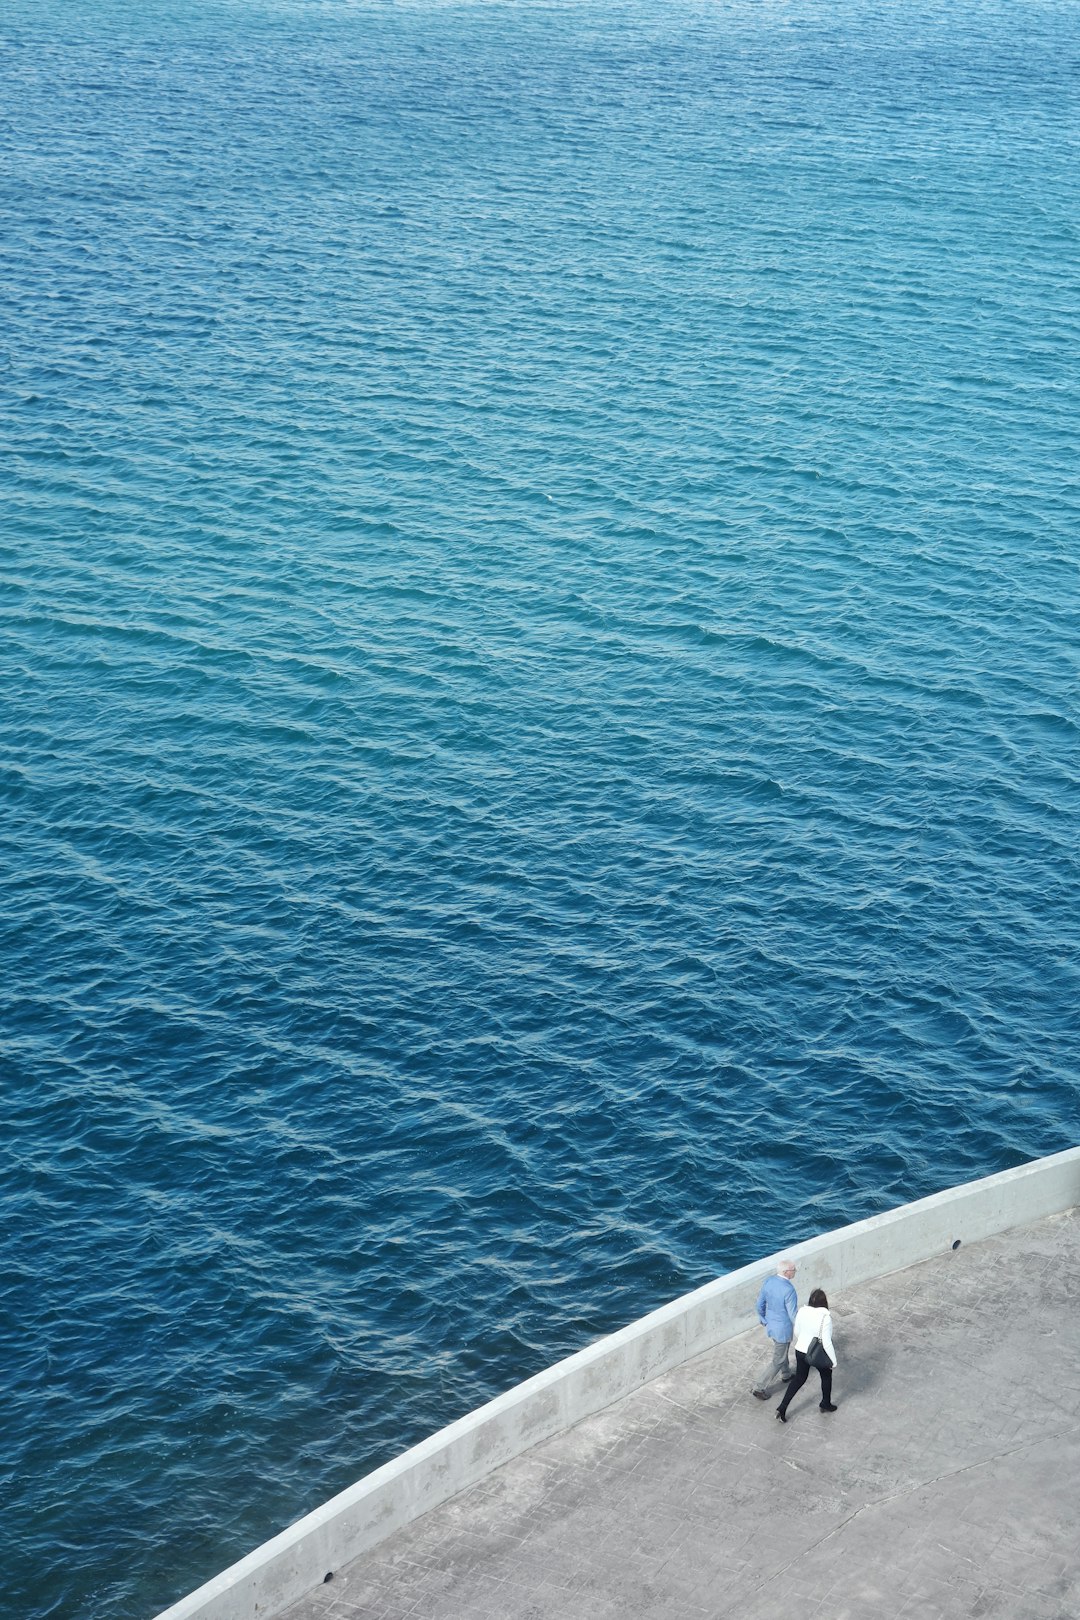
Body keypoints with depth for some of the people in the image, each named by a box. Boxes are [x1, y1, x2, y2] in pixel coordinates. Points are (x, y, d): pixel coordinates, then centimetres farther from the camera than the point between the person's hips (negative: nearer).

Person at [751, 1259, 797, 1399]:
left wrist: (762, 1319, 19)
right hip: (783, 1329, -8)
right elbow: (793, 1315, -23)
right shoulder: (789, 1290, -32)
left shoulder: (768, 1281, -10)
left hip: (770, 1324, 8)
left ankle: (786, 1374, 53)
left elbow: (760, 1304, 2)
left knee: (783, 1350, 32)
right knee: (776, 1360, 8)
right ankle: (760, 1388, 13)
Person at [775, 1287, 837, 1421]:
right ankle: (826, 1404, 46)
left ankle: (782, 1408, 19)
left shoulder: (802, 1311, -13)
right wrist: (833, 1360, -12)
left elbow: (797, 1332, 2)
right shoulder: (825, 1317, -29)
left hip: (800, 1351, 4)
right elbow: (827, 1342, -25)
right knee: (826, 1375, 27)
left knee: (799, 1379, 23)